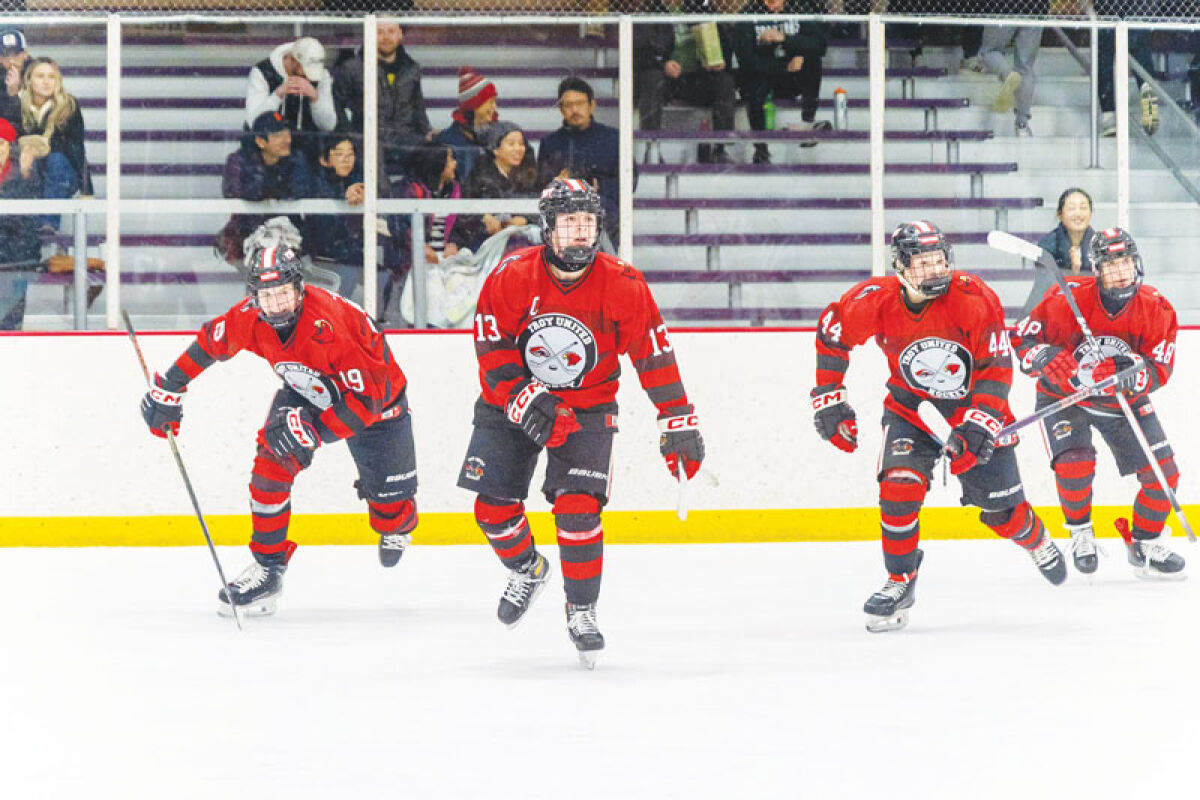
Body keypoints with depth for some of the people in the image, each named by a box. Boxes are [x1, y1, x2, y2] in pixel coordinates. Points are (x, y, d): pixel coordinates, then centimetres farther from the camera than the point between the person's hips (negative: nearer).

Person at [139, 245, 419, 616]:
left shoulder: (329, 327, -40)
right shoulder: (250, 318, -22)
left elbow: (368, 396, -38)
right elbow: (210, 343, -1)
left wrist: (315, 431, -42)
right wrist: (169, 388, 3)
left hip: (377, 401, -4)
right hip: (306, 390, 5)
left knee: (391, 505, 0)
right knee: (272, 459, -19)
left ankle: (398, 528, 39)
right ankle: (268, 565, -8)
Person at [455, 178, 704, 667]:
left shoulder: (623, 286, -16)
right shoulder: (513, 275, -17)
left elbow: (654, 354, -10)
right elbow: (491, 345, -12)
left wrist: (680, 424, -10)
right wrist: (524, 398, -25)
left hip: (586, 410, -1)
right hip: (510, 401, 1)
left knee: (578, 508, -17)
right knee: (493, 505, -3)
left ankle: (582, 611, 2)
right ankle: (527, 570, 30)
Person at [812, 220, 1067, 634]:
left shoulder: (975, 298, -26)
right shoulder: (875, 301, -20)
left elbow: (997, 367, -22)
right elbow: (831, 333, -2)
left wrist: (977, 426, -30)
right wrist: (829, 399, -2)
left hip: (975, 404, -1)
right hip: (911, 407, 1)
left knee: (1001, 508, 4)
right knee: (899, 486, -22)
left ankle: (1037, 542, 40)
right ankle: (900, 582, -5)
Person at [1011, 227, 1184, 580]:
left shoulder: (1156, 310, -15)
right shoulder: (1068, 299, -23)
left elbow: (1159, 371, -17)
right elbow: (1022, 340, -17)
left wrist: (1131, 374, -39)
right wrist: (1050, 361, -37)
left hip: (1125, 401, 3)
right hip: (1064, 395, -3)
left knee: (1163, 472, -4)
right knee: (1075, 464, -26)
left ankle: (1145, 544, 19)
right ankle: (1080, 533, 4)